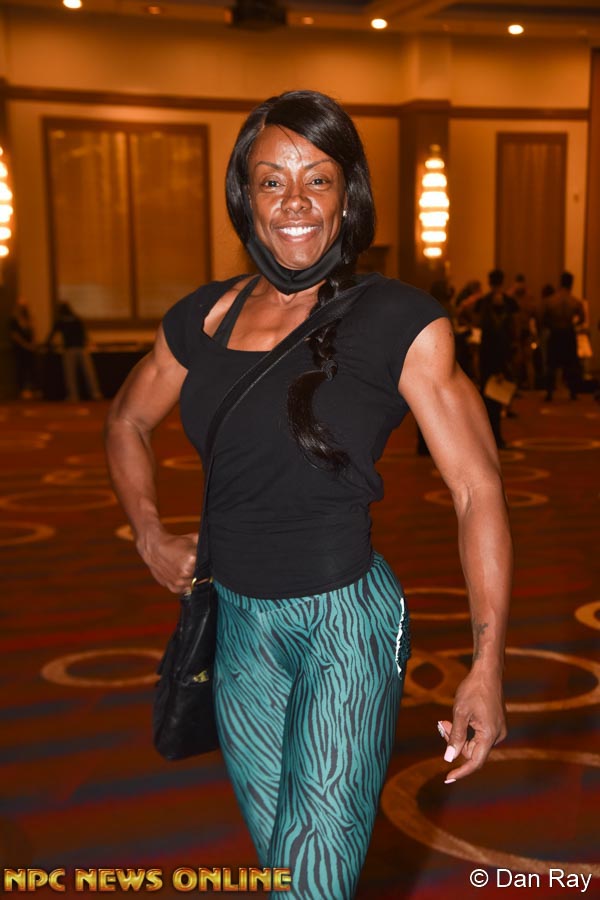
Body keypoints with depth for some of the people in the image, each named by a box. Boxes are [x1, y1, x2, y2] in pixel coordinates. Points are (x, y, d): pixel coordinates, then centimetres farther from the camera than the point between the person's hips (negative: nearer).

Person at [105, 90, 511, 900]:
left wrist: (487, 666, -17)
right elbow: (128, 421, 20)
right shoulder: (204, 318, 2)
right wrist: (150, 536, 11)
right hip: (238, 622, 5)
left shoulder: (396, 320, -12)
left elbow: (478, 489, -13)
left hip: (345, 621, -5)